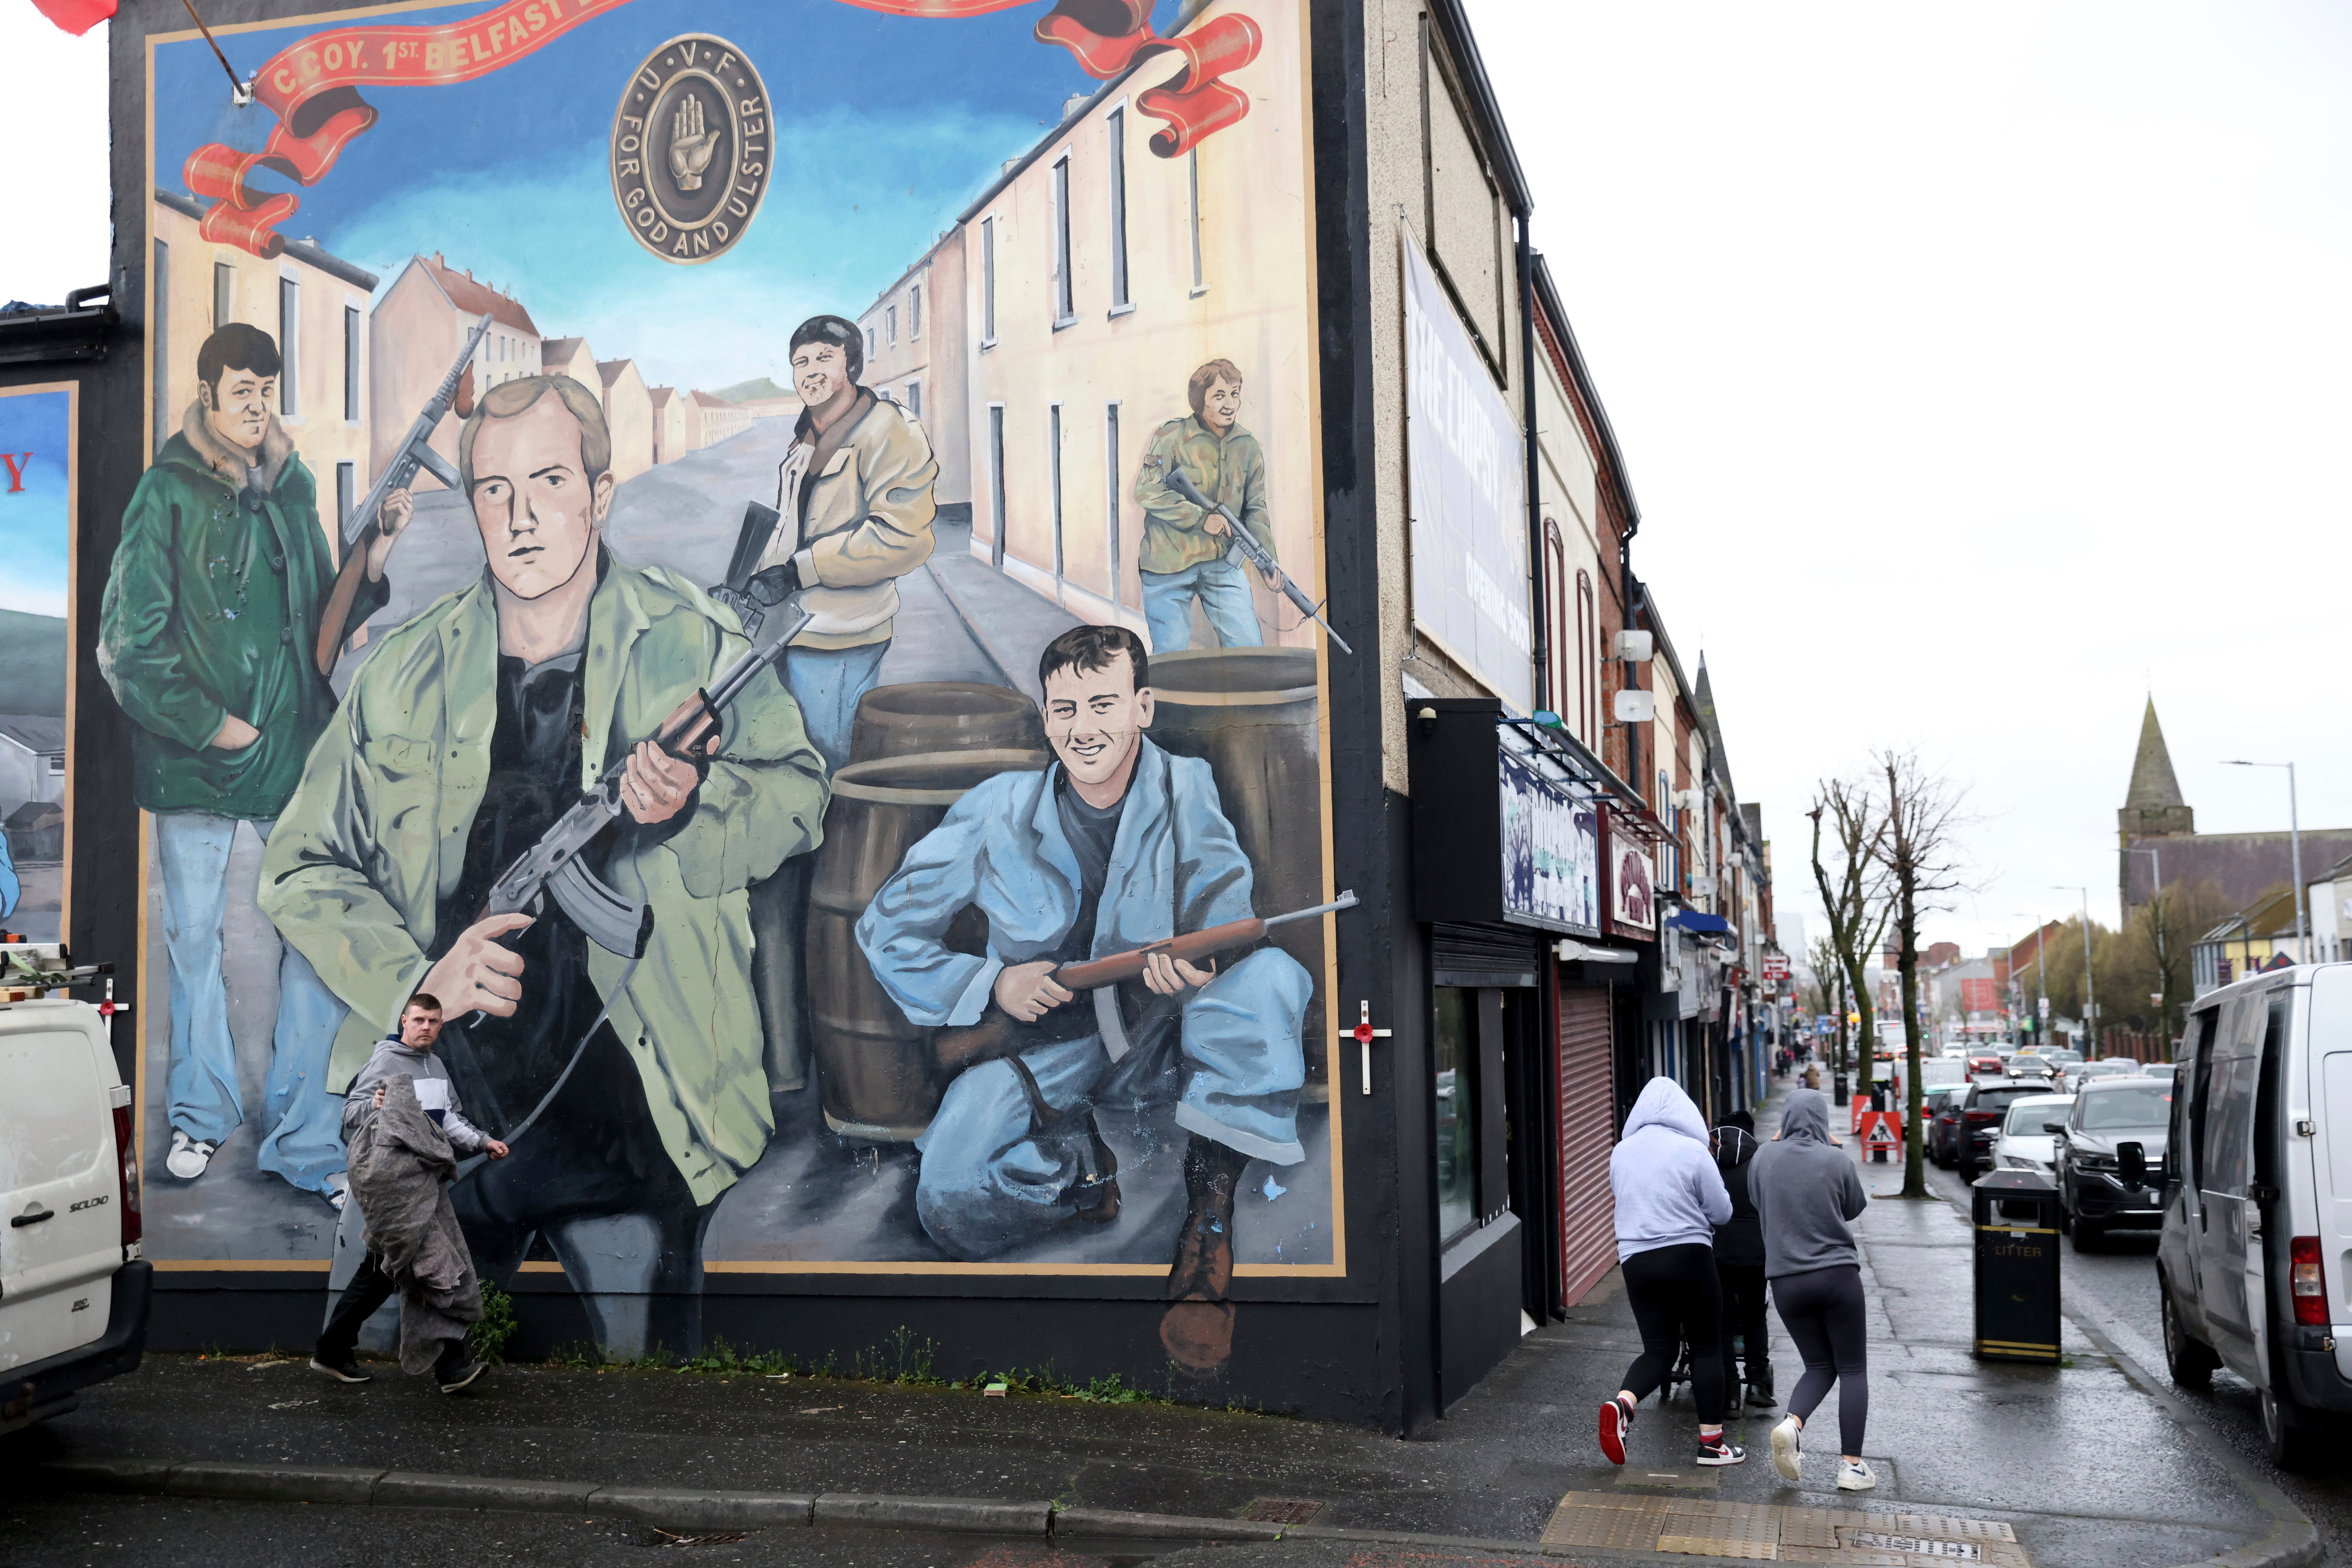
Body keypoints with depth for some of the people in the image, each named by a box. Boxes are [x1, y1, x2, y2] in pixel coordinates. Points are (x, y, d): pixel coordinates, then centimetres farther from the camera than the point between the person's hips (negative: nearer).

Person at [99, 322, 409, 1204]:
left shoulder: (293, 488, 11)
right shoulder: (168, 495, -4)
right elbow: (131, 643, -6)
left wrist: (372, 564, -2)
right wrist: (208, 725, -9)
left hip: (295, 752, 3)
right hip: (193, 759, -3)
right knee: (193, 939, 10)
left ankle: (302, 1140, 8)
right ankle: (200, 1114, 29)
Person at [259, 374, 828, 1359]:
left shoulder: (691, 644, 1)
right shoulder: (408, 671, 6)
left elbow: (796, 790, 1)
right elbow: (304, 866, 8)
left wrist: (692, 803, -21)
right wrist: (416, 974, -9)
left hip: (629, 1118, -2)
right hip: (436, 1102, 2)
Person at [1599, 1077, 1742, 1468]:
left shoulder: (1621, 1152, 6)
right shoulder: (1693, 1152, -7)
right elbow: (1721, 1212, -2)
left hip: (1636, 1259, 4)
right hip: (1689, 1257, -4)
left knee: (1659, 1348, 10)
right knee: (1707, 1348, 10)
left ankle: (1623, 1402, -17)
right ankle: (1711, 1439, 13)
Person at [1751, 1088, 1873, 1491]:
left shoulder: (1764, 1159, -1)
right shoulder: (1836, 1161, -8)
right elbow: (1855, 1208, 9)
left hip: (1787, 1280, 3)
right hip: (1838, 1275, -3)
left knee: (1819, 1366, 15)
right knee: (1852, 1368, 9)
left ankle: (1791, 1423, -13)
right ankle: (1852, 1466, 4)